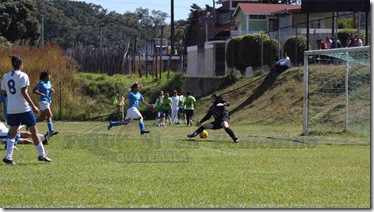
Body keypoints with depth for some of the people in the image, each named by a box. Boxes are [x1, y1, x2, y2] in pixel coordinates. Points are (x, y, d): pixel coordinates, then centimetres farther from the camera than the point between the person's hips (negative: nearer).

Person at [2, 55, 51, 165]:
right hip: (24, 108, -5)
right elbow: (23, 92, -17)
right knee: (34, 131, 6)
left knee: (13, 132, 8)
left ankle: (8, 156, -6)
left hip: (11, 109, 5)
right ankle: (42, 154, 13)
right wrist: (33, 106, -15)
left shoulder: (6, 76, 6)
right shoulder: (23, 76, -10)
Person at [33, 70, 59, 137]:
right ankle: (51, 131, -27)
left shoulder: (49, 82, 14)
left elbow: (52, 90, 25)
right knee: (49, 115, -20)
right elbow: (34, 90, -11)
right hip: (43, 101, -9)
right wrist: (41, 94, -22)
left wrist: (52, 90, 2)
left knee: (42, 118, 11)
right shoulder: (41, 83, -9)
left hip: (48, 101, 9)